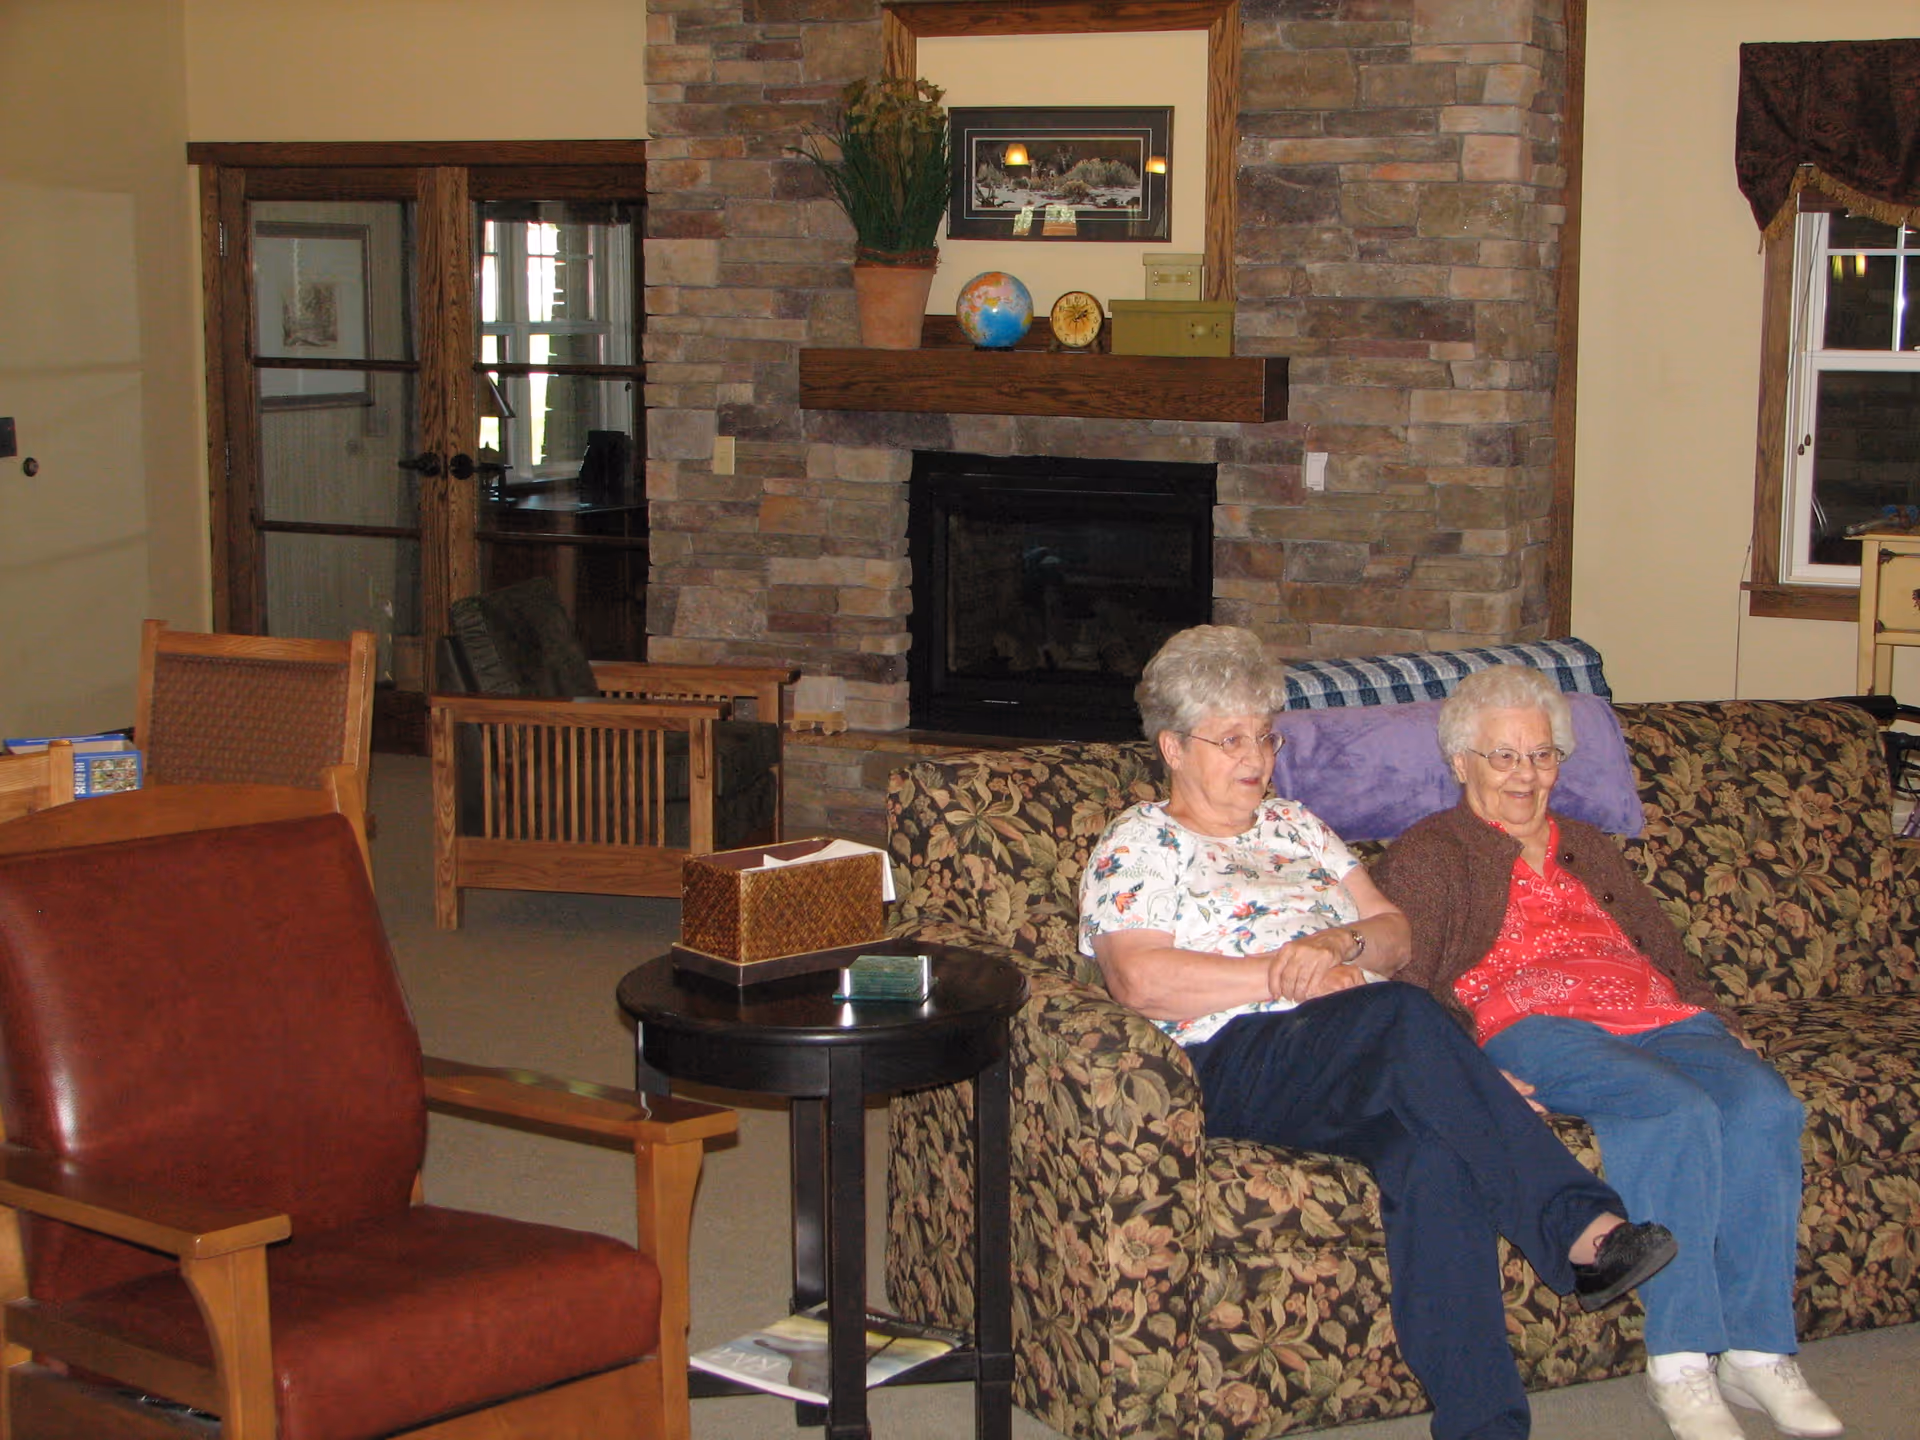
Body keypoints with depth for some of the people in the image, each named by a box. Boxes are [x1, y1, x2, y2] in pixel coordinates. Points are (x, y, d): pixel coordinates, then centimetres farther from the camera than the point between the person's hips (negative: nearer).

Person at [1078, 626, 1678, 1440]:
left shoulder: (1292, 825, 30)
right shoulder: (1137, 845, 11)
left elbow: (1397, 935, 21)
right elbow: (1141, 980, -8)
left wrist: (1338, 945, -3)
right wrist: (1283, 975, -10)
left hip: (1378, 1056, 6)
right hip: (1241, 1062, -6)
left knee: (1429, 1151, -34)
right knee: (1404, 1016, -38)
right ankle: (1581, 1230, -45)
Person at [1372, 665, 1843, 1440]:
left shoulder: (1588, 848, 33)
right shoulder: (1428, 856, 13)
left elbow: (1664, 944, 32)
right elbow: (1405, 984, -1)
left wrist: (1720, 1021, 12)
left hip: (1657, 1019, 6)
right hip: (1531, 1027, -6)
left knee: (1765, 1106, -27)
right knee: (1677, 1113, -34)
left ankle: (1757, 1350, -23)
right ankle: (1679, 1361, -30)